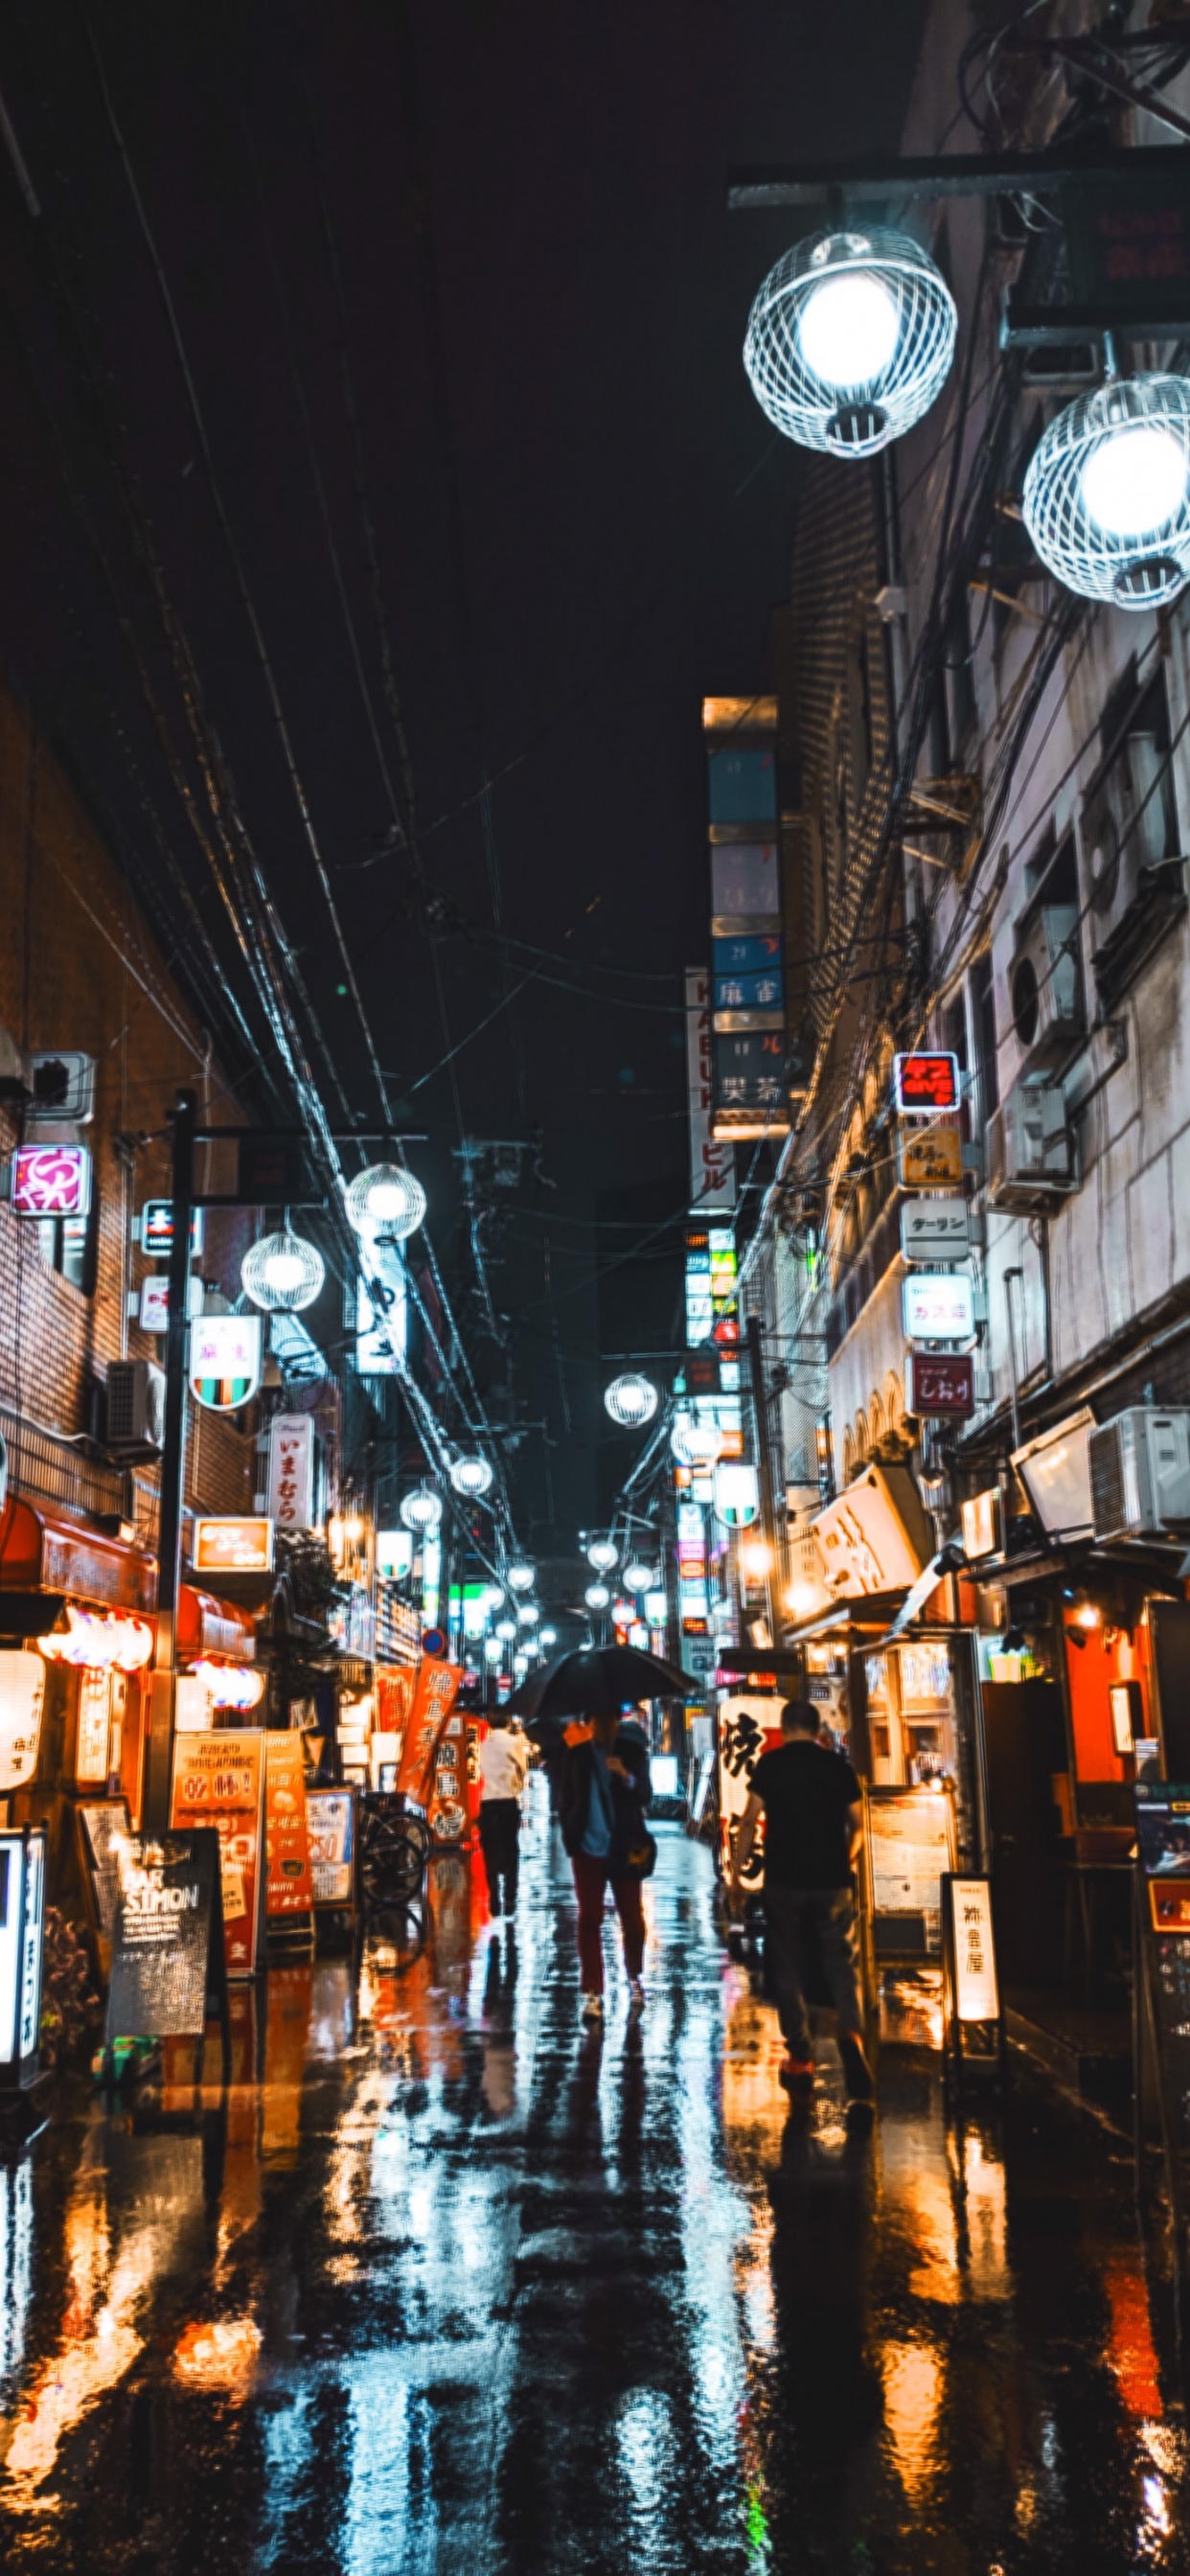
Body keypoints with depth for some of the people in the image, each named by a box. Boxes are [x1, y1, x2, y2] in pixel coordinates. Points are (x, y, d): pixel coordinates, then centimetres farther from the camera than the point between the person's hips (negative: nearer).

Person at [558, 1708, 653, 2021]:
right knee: (589, 1918, -3)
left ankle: (634, 1977, 30)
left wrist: (627, 1777, -31)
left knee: (632, 1918, 6)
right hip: (588, 1846, 0)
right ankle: (592, 1992, 3)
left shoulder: (632, 1750, -3)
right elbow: (565, 1793, 10)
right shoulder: (577, 1751, 1)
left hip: (624, 1848, 0)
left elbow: (644, 1794, -12)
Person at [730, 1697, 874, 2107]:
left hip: (785, 1881, -1)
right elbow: (857, 1824, 10)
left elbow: (750, 1820, -7)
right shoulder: (839, 1766, 4)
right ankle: (852, 2031, -18)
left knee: (788, 1970, 10)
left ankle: (800, 2060, 13)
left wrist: (736, 1873, 0)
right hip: (833, 1882, 2)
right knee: (842, 1963, 8)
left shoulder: (771, 1764, -3)